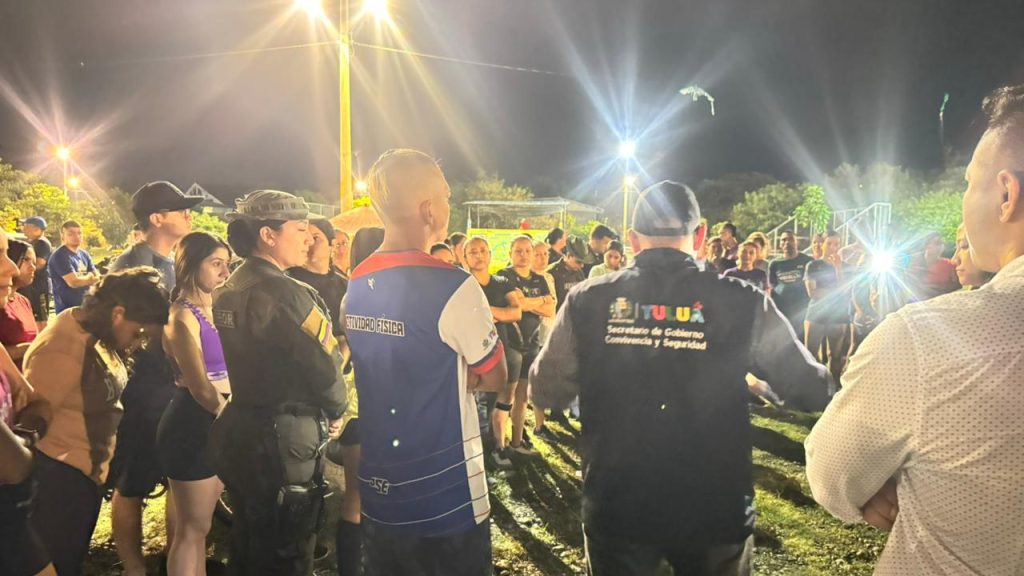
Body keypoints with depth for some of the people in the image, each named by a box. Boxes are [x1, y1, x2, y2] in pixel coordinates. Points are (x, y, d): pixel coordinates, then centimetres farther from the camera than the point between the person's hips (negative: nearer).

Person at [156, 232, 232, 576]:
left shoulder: (212, 310, 11)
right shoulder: (183, 316, -14)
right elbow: (200, 387, -17)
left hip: (215, 422, 8)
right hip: (192, 425, -8)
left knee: (201, 525, 17)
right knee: (192, 529, 3)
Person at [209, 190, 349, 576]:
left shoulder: (226, 292, 6)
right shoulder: (288, 294, -22)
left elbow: (250, 360, 9)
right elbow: (326, 366, -19)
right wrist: (335, 413, 0)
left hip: (235, 429, 9)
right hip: (283, 439, -9)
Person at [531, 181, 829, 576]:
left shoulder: (588, 301, -9)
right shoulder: (742, 303, -12)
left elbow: (545, 394, 2)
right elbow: (812, 393, 0)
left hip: (614, 507, 1)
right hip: (715, 509, 0)